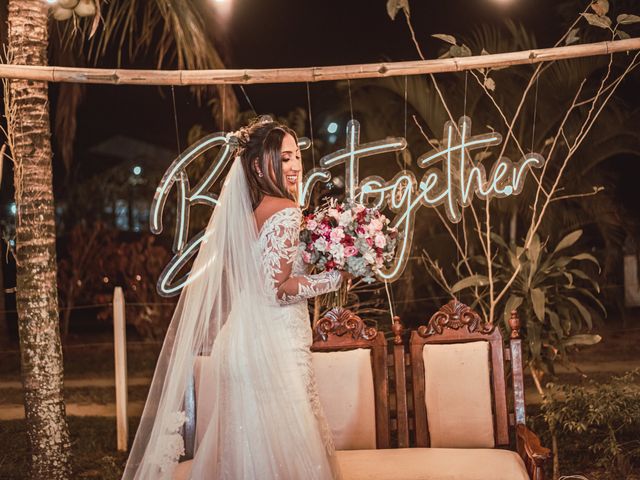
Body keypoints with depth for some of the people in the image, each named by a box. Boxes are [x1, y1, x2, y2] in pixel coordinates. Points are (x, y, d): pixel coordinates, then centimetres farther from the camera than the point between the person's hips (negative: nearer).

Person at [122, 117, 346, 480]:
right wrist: (336, 277, -10)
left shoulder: (247, 212, 12)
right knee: (284, 451, -2)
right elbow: (278, 288, -19)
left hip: (244, 340, 9)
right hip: (274, 346, -9)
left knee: (251, 445, 13)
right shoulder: (287, 212, -13)